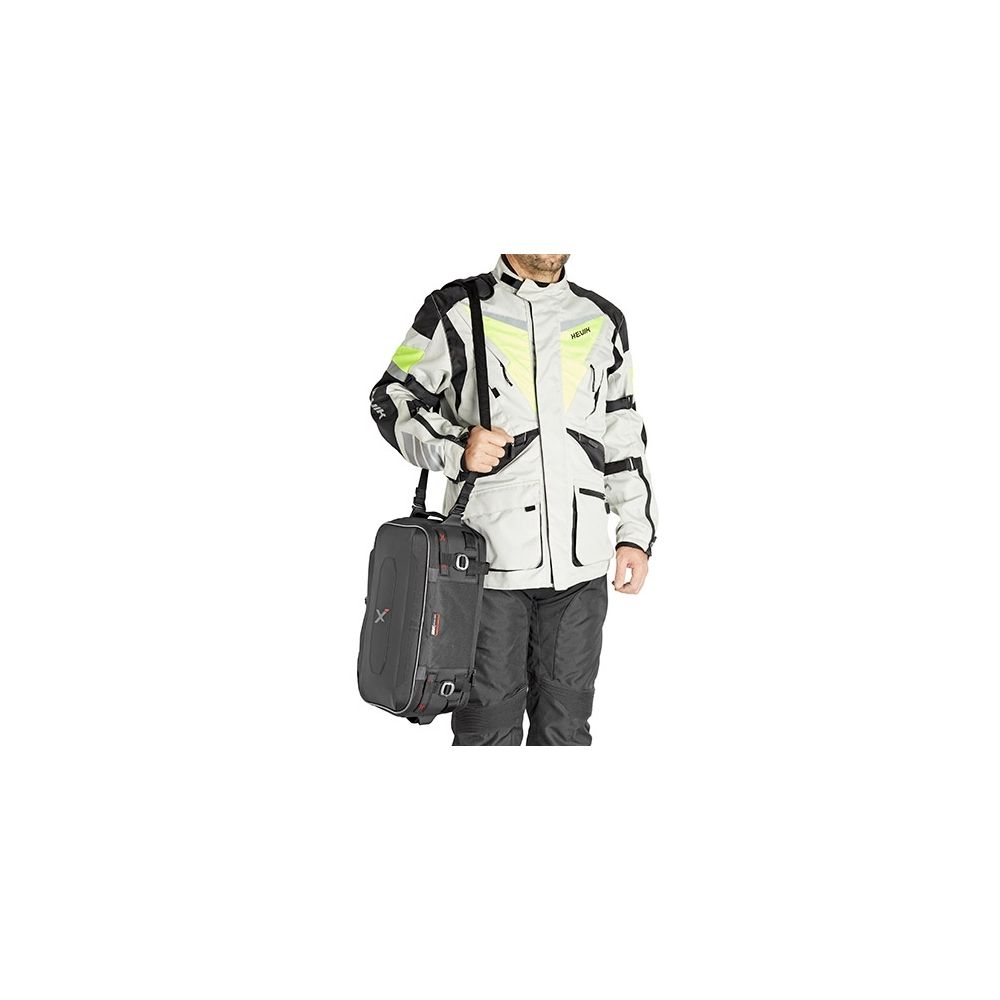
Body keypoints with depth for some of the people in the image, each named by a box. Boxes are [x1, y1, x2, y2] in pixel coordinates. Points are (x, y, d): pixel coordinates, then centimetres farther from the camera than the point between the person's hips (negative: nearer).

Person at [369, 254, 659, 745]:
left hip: (581, 566, 4)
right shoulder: (456, 310, 0)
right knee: (489, 727, 4)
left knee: (566, 727, 12)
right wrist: (456, 447, -15)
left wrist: (636, 533, 13)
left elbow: (623, 433, 17)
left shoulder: (603, 321, 12)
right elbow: (393, 399, 3)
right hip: (489, 558, -3)